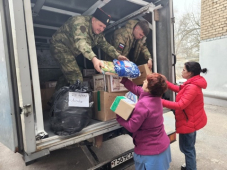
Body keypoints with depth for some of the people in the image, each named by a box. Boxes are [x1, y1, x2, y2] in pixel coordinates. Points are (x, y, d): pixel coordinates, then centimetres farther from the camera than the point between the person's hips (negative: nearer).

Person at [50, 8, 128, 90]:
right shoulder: (80, 22, -25)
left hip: (70, 51, 9)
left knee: (69, 77, 19)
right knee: (77, 79, -17)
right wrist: (94, 58, -55)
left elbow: (106, 45, 4)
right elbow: (80, 41, -41)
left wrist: (118, 56, -12)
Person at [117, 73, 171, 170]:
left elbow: (131, 127, -26)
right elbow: (136, 89, 4)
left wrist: (118, 116, -13)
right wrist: (122, 79, 6)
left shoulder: (143, 104, -33)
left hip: (150, 151, -8)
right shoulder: (155, 97, -6)